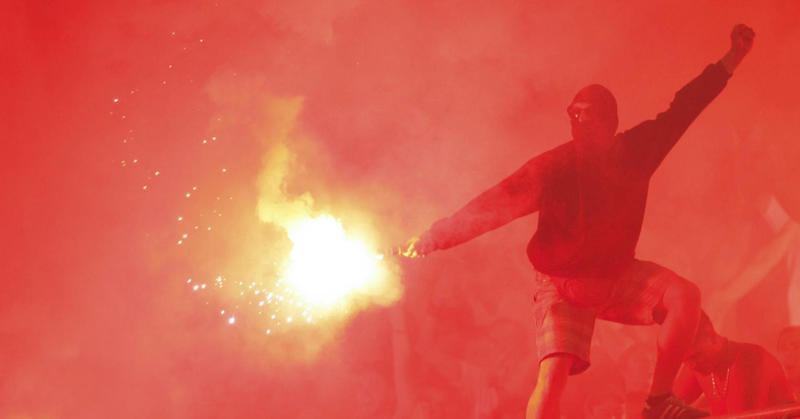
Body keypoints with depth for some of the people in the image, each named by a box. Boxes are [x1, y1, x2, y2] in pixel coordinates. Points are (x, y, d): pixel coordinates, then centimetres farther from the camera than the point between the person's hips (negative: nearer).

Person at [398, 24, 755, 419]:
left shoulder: (635, 151, -9)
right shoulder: (553, 166, -21)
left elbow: (681, 110, -1)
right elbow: (493, 204, -22)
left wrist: (732, 59, 0)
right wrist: (434, 236, -24)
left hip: (618, 275, 4)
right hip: (563, 283, -4)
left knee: (685, 296, -20)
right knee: (554, 370, -22)